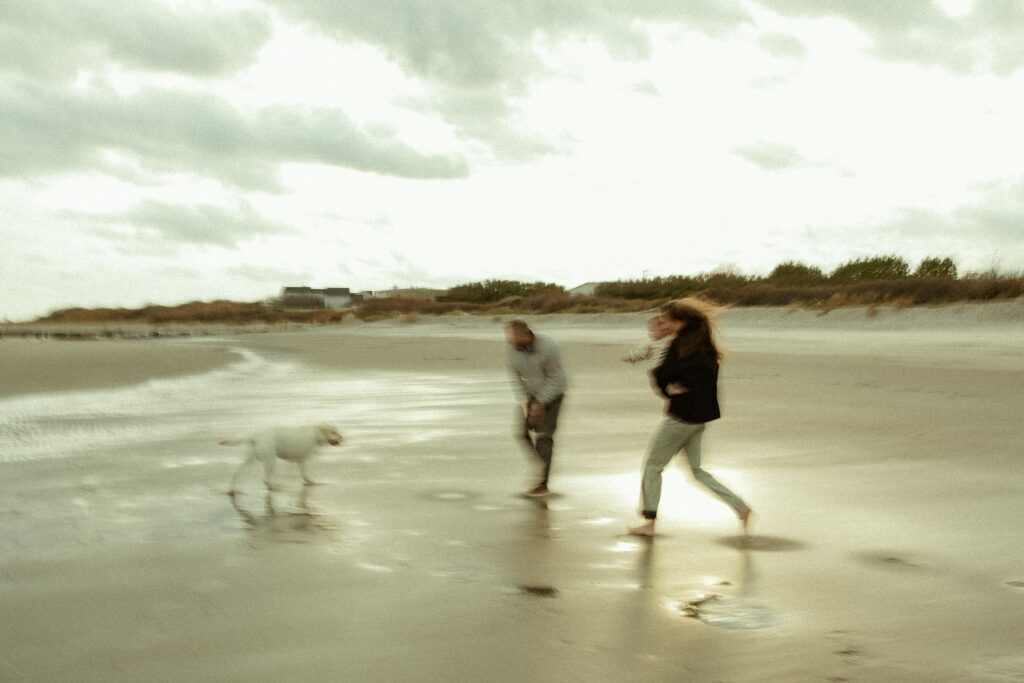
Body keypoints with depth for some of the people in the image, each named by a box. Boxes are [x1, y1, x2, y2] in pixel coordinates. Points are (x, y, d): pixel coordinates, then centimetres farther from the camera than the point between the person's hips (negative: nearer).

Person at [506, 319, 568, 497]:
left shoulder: (548, 348, -27)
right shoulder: (514, 348, -12)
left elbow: (556, 379, -20)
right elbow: (515, 375, -3)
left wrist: (540, 403, -20)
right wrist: (523, 400, -14)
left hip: (550, 395, -6)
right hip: (530, 394, 6)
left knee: (543, 437, -10)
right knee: (522, 432, -1)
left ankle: (543, 484, -4)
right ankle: (543, 466, 20)